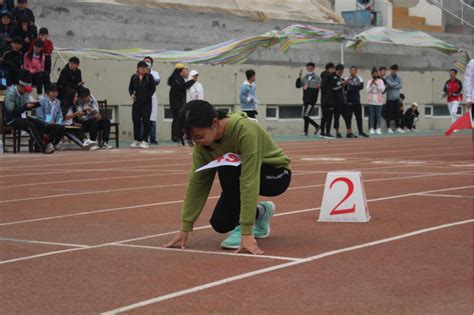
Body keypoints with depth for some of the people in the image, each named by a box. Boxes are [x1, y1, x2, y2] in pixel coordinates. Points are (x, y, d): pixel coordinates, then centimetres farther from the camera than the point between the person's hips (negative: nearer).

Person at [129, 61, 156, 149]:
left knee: (146, 121, -7)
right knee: (136, 121, 5)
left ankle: (144, 141, -5)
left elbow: (153, 88, -1)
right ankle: (137, 140, 16)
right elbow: (130, 87, 18)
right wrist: (131, 94, 0)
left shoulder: (149, 77, 0)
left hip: (146, 102, -3)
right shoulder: (134, 77, 7)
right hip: (137, 102, 3)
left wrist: (147, 96, -10)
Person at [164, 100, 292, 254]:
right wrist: (185, 228, -13)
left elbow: (249, 181, -39)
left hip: (276, 174, -6)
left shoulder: (245, 130, -36)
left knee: (227, 168, -33)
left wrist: (247, 233, -42)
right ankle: (260, 212, 15)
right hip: (243, 174, 6)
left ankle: (241, 228, -17)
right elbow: (197, 182, -11)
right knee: (220, 223, -12)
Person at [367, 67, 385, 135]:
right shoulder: (369, 82, 8)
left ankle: (379, 129, 1)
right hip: (371, 100, 1)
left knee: (378, 115, -2)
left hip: (379, 101, -1)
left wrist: (377, 84, -12)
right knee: (372, 115, 0)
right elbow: (368, 91, 1)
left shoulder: (380, 81, 5)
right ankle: (372, 129, 1)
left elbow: (382, 89, -4)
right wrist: (371, 85, -11)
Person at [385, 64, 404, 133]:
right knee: (389, 113, -1)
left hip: (397, 98, 4)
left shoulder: (398, 77, 9)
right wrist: (397, 83, -6)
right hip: (390, 98, -4)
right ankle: (388, 128, 6)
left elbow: (401, 85, -4)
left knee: (397, 113, 4)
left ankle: (397, 127, 10)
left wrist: (394, 85, -12)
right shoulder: (388, 78, -5)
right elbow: (390, 84, -21)